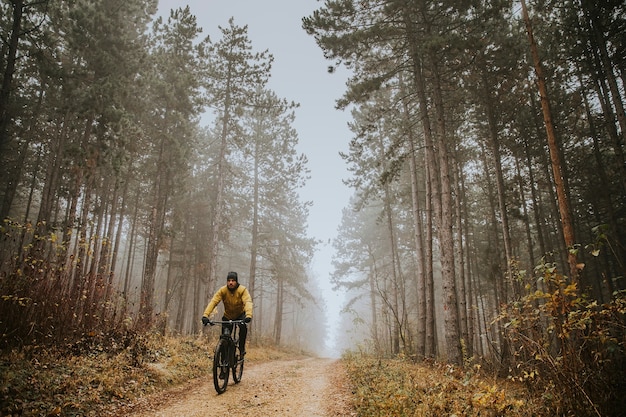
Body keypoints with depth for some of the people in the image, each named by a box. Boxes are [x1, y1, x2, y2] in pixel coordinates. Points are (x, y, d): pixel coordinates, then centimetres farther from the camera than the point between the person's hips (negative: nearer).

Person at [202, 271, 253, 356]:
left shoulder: (242, 290, -24)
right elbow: (213, 302, -29)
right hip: (228, 316, 2)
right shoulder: (222, 290, -19)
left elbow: (248, 302, -37)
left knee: (243, 327, -30)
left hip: (240, 315, -2)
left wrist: (248, 315, -55)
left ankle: (242, 347, -9)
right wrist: (205, 315, -44)